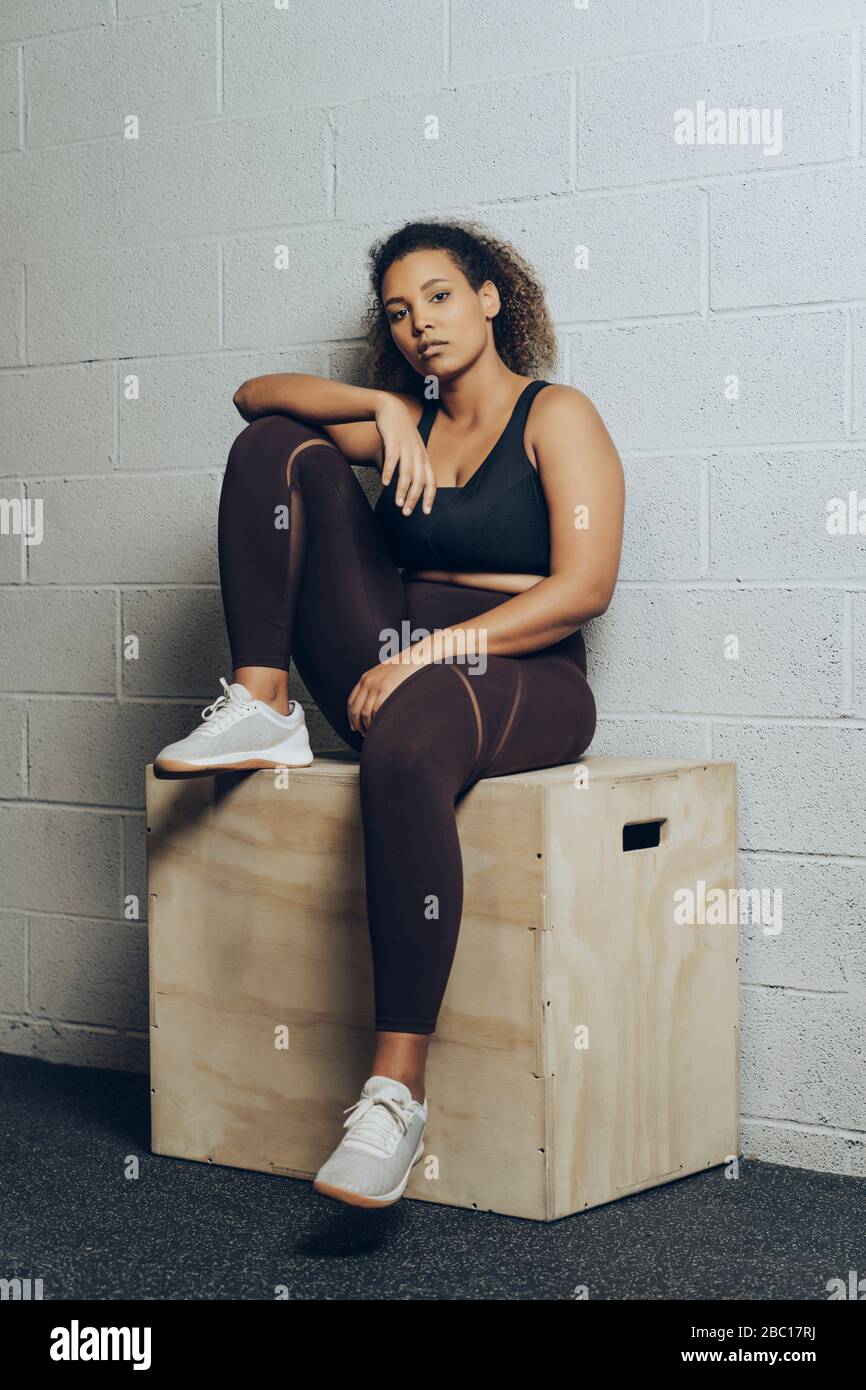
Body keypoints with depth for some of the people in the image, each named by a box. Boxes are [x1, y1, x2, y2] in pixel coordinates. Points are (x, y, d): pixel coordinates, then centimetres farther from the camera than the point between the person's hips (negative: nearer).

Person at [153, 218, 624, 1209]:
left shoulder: (557, 417, 2)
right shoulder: (408, 423, 19)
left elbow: (585, 587, -11)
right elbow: (256, 393, 14)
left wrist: (432, 651, -19)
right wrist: (380, 407, -3)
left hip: (522, 683, -6)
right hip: (394, 667, 6)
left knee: (407, 743, -45)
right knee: (278, 448, 0)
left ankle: (398, 1089, -46)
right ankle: (264, 710, -12)